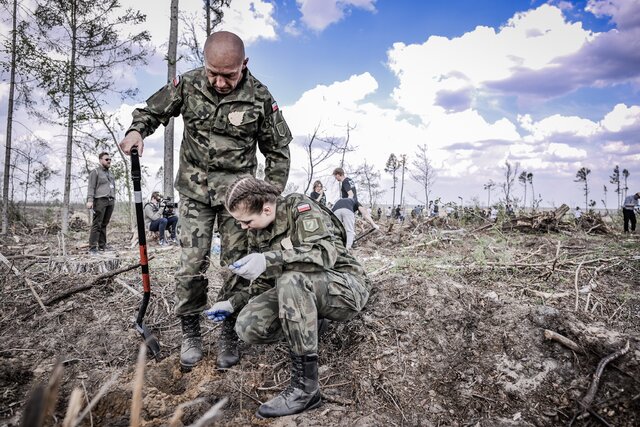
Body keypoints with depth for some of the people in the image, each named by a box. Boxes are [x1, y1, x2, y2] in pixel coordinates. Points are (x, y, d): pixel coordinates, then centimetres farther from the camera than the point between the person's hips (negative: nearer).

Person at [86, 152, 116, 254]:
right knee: (97, 224, -9)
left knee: (104, 224, 6)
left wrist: (113, 199, 18)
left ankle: (102, 245, 10)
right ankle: (92, 247, -9)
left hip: (110, 201, 6)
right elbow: (91, 187, -5)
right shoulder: (95, 172, 4)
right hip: (100, 200, -6)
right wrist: (90, 200, -15)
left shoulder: (110, 173, 25)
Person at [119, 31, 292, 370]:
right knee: (191, 264, -1)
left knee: (237, 264, 2)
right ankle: (190, 334, 17)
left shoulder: (259, 97, -9)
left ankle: (229, 334, 18)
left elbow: (278, 151, 0)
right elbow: (152, 111, 10)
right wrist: (136, 130, -14)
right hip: (195, 188, 1)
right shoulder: (187, 85, -5)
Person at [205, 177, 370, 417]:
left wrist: (270, 260, -37)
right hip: (299, 291, 7)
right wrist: (232, 304, 9)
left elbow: (326, 252, -30)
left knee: (291, 281, -37)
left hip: (346, 287, -6)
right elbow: (261, 280, 19)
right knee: (247, 326, -16)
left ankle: (305, 387, -25)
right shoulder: (256, 234, 6)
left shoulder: (300, 208, -15)